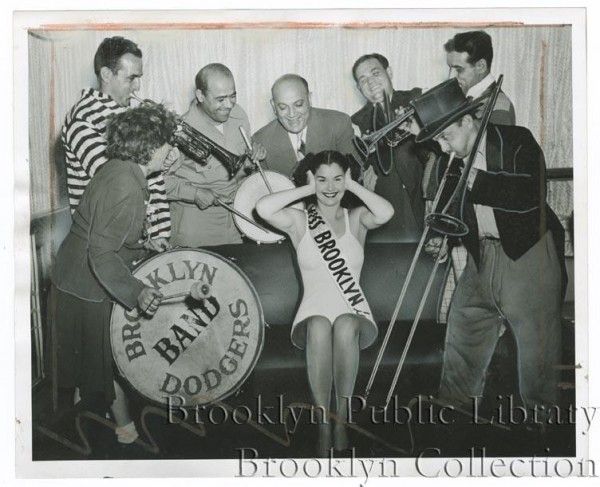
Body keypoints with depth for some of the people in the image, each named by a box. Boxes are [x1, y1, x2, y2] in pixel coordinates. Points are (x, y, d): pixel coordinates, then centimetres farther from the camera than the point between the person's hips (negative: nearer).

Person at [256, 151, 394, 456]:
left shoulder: (356, 219, 12)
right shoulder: (299, 220, 10)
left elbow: (385, 213, -12)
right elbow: (263, 208, -11)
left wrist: (351, 185, 0)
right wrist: (307, 189, -2)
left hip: (354, 316, 1)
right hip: (313, 314, 0)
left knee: (345, 325, -35)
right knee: (319, 327, -36)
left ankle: (342, 416, -23)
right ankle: (323, 426, -30)